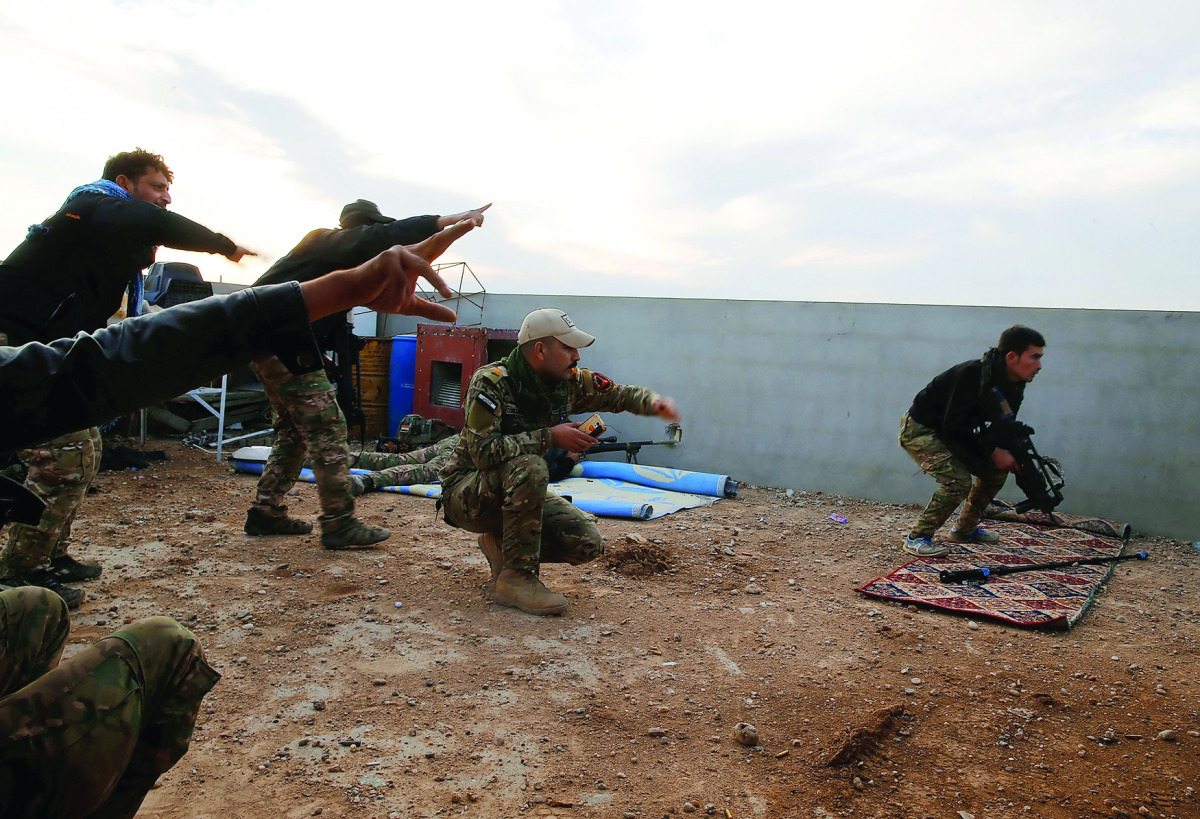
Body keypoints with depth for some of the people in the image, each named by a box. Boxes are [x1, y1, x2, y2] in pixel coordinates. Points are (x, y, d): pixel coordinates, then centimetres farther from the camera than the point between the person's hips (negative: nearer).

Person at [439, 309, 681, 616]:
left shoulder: (571, 381, -5)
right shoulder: (491, 382, -23)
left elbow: (619, 395, 7)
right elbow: (483, 451, -31)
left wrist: (654, 402, -15)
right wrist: (549, 436, -29)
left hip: (515, 495, 6)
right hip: (466, 494, -6)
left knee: (588, 543, -11)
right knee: (529, 467, -37)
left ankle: (501, 544, 10)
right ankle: (514, 578, -24)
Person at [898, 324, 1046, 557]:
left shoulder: (1014, 386, -2)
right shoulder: (974, 374, -29)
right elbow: (954, 426, -29)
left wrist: (1011, 455, -15)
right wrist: (993, 451, -26)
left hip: (948, 432, 9)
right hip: (919, 428, -9)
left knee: (995, 472, 6)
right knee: (958, 480, -24)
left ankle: (964, 530, 23)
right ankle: (917, 538, -11)